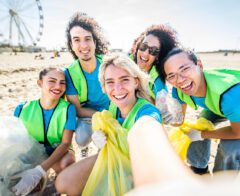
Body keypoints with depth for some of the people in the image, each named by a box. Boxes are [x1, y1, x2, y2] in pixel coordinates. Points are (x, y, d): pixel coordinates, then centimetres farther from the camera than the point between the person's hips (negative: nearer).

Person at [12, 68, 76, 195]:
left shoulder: (68, 108, -19)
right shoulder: (23, 109, -12)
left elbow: (65, 143, -23)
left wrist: (39, 171, -36)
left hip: (59, 152, -2)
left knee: (66, 162, -34)